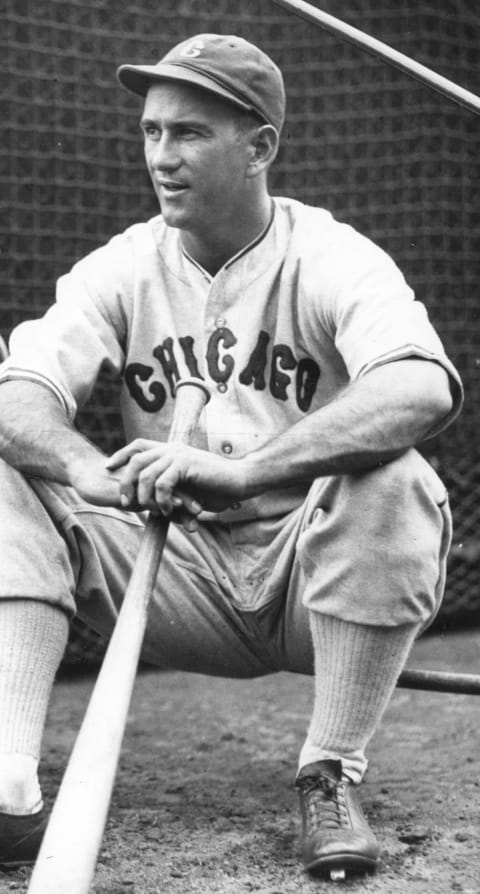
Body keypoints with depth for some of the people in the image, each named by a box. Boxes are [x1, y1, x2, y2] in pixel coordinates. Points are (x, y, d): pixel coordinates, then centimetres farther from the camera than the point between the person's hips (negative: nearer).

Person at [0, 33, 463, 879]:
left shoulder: (332, 259, -12)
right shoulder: (123, 267, 1)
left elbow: (426, 388, -33)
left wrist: (241, 470, -45)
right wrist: (95, 473, -38)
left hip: (311, 572, -3)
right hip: (182, 577, 4)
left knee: (394, 483, -32)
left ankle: (331, 777, -21)